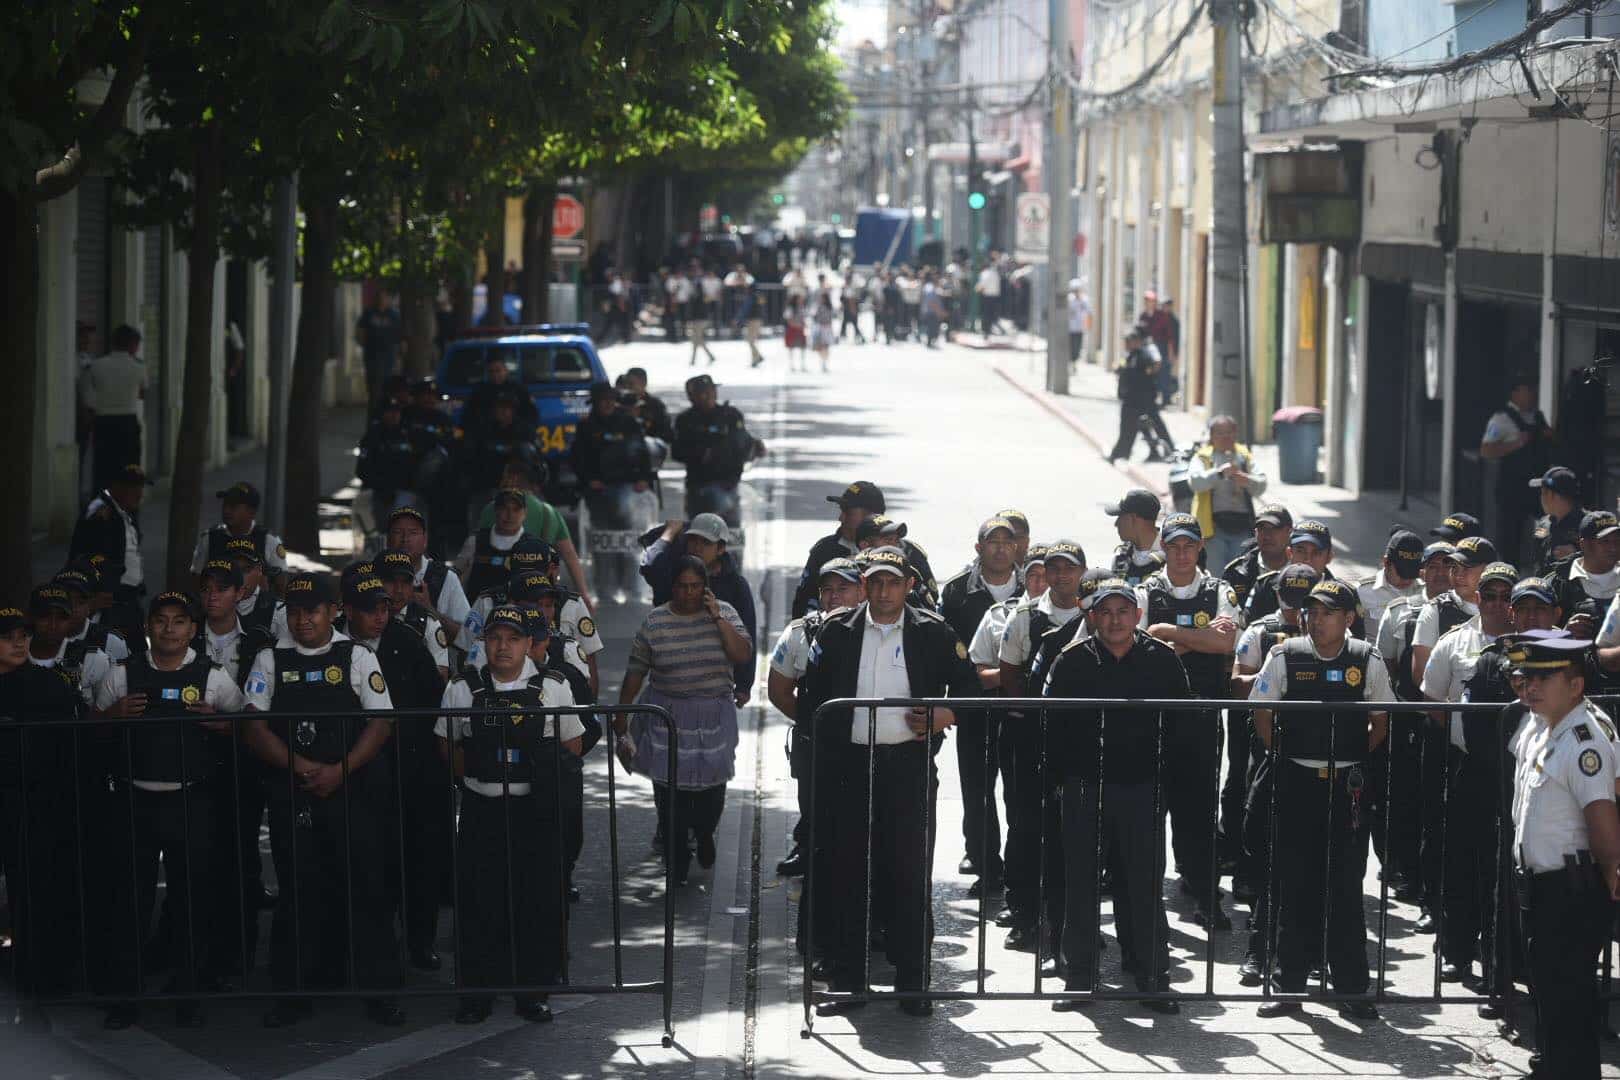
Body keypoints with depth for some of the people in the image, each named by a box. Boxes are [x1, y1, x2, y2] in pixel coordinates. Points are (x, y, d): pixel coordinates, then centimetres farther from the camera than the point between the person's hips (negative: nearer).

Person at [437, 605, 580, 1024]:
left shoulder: (553, 687, 3)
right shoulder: (462, 690, 3)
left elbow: (572, 746, 9)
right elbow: (447, 747, 11)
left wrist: (540, 773, -2)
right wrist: (478, 775, -1)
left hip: (537, 811, 0)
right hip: (481, 811, 0)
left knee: (540, 901, 1)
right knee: (478, 901, -1)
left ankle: (534, 991, 11)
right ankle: (477, 992, 8)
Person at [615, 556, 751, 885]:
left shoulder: (724, 613, 1)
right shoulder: (655, 621, -1)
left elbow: (744, 656, -10)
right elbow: (635, 671, 4)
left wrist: (718, 619, -14)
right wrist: (621, 716, 4)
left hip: (714, 718, 0)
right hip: (668, 717, 0)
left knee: (710, 784, 1)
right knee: (669, 787, -3)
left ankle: (704, 834, 33)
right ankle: (678, 856, 11)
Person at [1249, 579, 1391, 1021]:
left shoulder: (1368, 662, 0)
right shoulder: (1285, 657, -1)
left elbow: (1380, 720, 11)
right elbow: (1261, 712, 7)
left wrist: (1356, 761, 6)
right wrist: (1282, 757, 5)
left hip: (1346, 786, 0)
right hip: (1296, 782, 0)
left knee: (1346, 887, 1)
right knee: (1295, 885, 4)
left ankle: (1352, 989, 7)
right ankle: (1290, 985, 12)